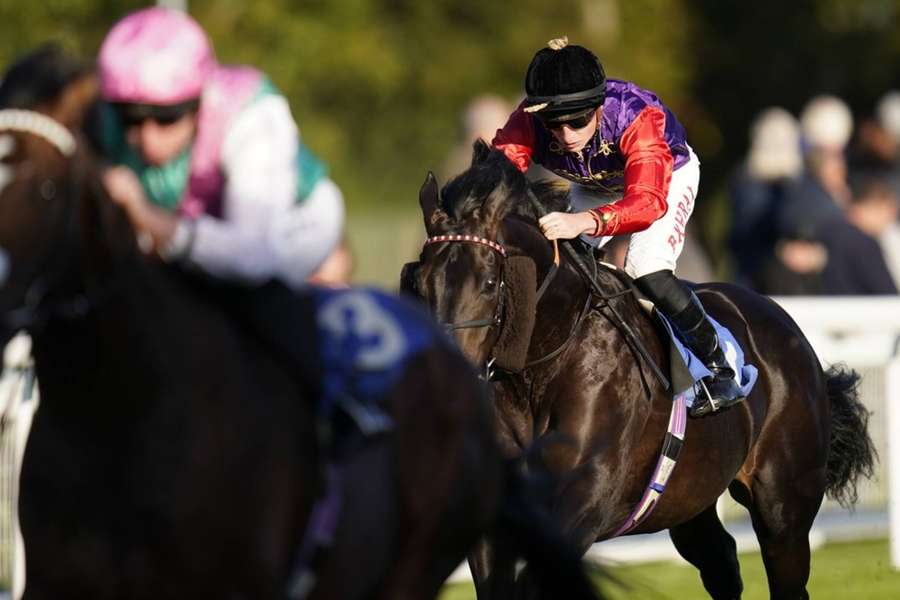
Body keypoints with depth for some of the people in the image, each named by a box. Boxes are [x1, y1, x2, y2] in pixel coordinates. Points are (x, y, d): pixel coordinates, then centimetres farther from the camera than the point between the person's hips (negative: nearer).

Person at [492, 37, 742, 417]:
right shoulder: (528, 122, -33)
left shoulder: (637, 116, -44)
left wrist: (586, 222, -74)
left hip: (667, 175, -5)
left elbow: (649, 201, -56)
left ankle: (720, 367, -9)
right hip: (594, 187, 5)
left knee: (647, 271, -25)